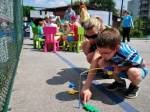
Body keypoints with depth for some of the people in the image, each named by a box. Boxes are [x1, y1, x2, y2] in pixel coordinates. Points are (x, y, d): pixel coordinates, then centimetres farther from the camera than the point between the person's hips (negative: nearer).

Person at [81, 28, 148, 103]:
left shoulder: (127, 53, -38)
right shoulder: (106, 50, -24)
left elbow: (142, 65, -21)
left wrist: (121, 68, -28)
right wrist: (86, 87, -32)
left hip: (137, 70, -4)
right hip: (119, 68, 5)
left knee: (134, 72, -41)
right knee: (101, 63, -20)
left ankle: (134, 86, -2)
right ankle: (120, 82, 5)